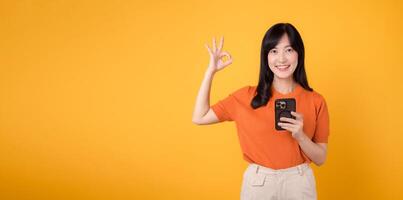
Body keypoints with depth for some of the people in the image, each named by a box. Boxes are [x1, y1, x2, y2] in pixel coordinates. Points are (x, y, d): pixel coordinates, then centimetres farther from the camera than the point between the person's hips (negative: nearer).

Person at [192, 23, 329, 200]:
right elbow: (199, 118, -5)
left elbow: (320, 158, 0)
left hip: (299, 183, 0)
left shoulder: (315, 101, -5)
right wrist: (211, 71, -7)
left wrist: (300, 136, -20)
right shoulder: (247, 96, -4)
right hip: (257, 183, 0)